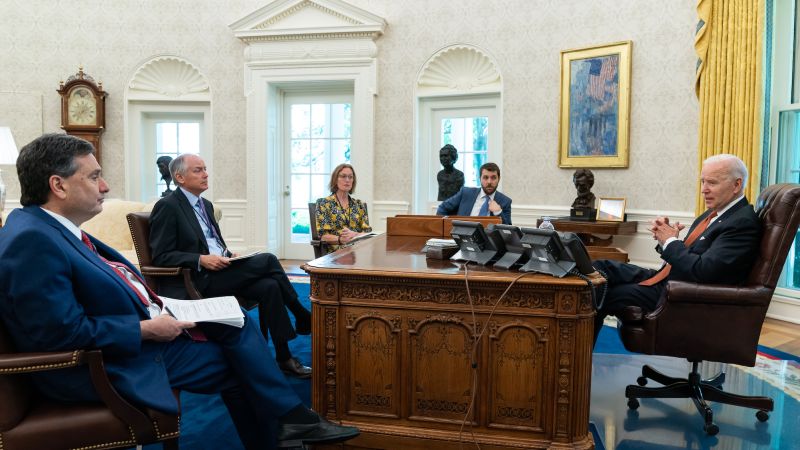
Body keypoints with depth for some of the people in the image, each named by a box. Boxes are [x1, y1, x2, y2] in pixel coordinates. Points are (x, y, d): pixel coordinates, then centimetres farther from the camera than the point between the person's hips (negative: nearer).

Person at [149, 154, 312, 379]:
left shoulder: (206, 205, 20)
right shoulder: (167, 206, -5)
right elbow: (161, 257, -10)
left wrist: (228, 256, 4)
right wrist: (202, 260, -21)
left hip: (220, 272, 7)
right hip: (196, 281, -7)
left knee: (269, 286, -21)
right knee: (267, 260, -20)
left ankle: (284, 358, -16)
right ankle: (303, 317, -6)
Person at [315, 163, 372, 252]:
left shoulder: (359, 204, 17)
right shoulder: (324, 203, 6)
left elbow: (367, 232, 8)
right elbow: (323, 235, -2)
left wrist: (354, 235, -13)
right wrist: (341, 239, -21)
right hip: (336, 250, -4)